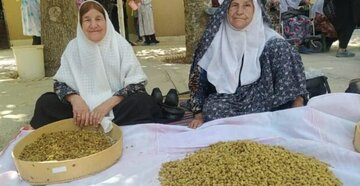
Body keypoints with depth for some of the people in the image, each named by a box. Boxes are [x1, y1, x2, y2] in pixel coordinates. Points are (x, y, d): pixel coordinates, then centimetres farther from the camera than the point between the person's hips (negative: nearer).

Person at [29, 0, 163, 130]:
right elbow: (60, 83, -1)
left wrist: (107, 104, -26)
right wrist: (75, 99, -24)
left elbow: (137, 84, -13)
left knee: (143, 103, -30)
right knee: (45, 102, -15)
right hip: (84, 106, 2)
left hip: (116, 106, -1)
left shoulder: (121, 45, -7)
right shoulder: (74, 46, 0)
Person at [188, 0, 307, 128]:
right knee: (213, 111, -36)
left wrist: (298, 107, -23)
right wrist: (199, 115, -8)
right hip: (224, 98, 0)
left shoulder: (267, 37, -3)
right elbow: (198, 79, 2)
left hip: (259, 97, 0)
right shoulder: (215, 39, -3)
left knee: (278, 47, -18)